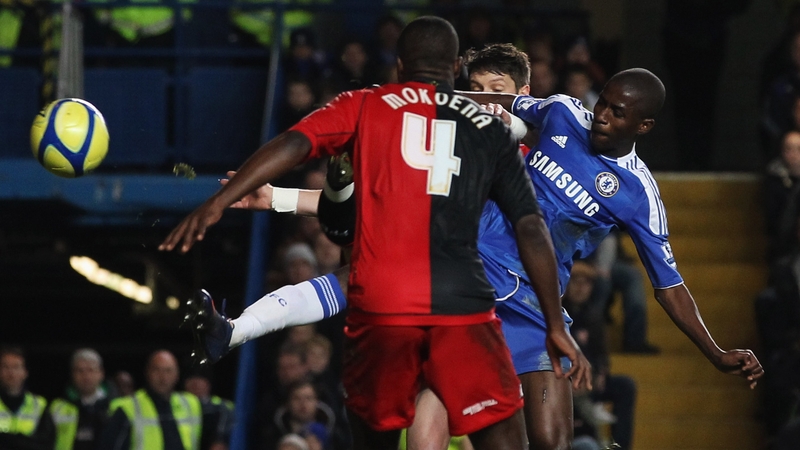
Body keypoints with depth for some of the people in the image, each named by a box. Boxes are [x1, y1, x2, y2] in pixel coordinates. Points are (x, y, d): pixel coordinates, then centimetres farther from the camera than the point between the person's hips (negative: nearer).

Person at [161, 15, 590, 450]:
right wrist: (556, 326, 12)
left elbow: (292, 145, -3)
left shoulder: (365, 105, 13)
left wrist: (215, 205, -8)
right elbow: (531, 229, 10)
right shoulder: (491, 130, 15)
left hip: (378, 304, 0)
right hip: (463, 307, 0)